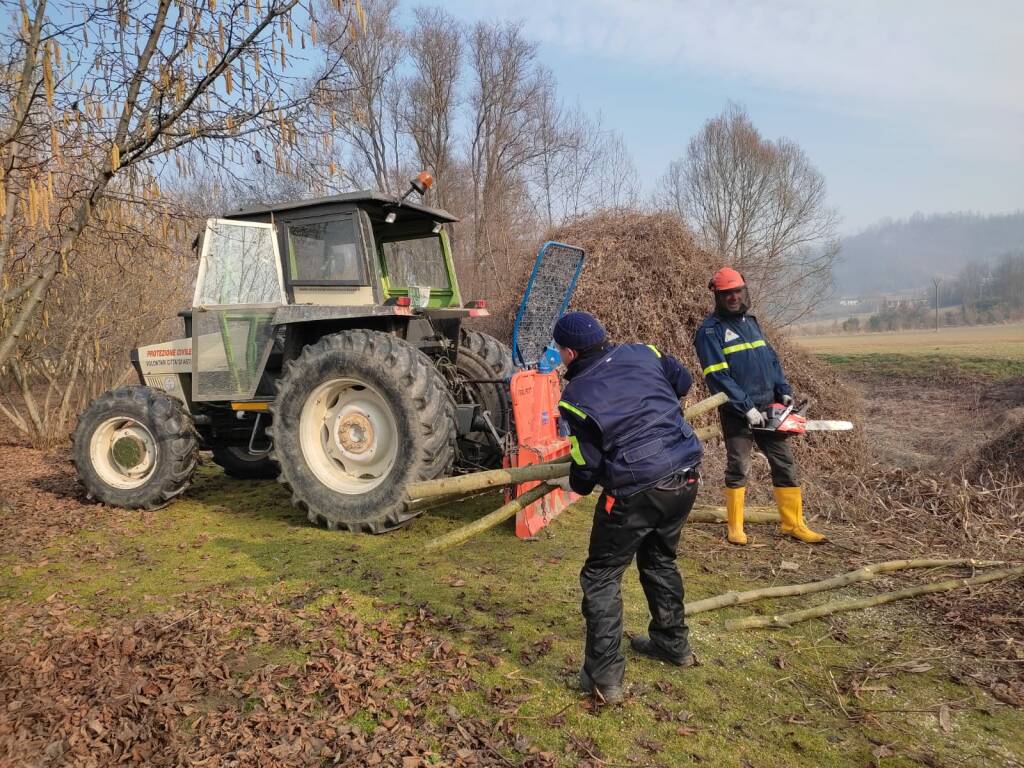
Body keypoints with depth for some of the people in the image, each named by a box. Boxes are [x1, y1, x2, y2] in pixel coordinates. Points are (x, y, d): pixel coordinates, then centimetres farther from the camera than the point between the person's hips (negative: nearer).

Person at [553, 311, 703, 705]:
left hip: (635, 492, -7)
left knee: (601, 577, 8)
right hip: (686, 478, 7)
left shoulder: (576, 396, -10)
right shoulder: (642, 353, 4)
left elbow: (586, 468, -5)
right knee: (659, 560, 29)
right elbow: (682, 380, 18)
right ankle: (673, 643, 44)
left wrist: (576, 484, 18)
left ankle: (604, 677, 8)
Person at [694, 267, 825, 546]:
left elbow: (771, 360, 18)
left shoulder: (751, 322, 15)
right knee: (738, 468, 2)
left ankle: (794, 524, 15)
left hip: (767, 407, 7)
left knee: (785, 465, 7)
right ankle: (735, 527, 15)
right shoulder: (710, 330, -10)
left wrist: (784, 391, 5)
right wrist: (746, 407, -19)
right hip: (736, 413, -7)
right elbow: (717, 376, -17)